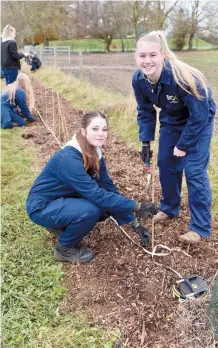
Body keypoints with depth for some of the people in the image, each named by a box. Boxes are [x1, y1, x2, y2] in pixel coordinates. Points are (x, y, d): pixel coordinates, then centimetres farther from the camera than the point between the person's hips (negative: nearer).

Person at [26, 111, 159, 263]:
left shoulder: (95, 154, -6)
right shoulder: (68, 159, -32)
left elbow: (108, 187, -5)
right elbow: (97, 194, -35)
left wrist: (135, 223, -7)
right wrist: (136, 206, -32)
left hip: (63, 200, 8)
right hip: (41, 207, -8)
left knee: (107, 207, -6)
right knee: (90, 210, -30)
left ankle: (64, 224, 14)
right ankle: (64, 248, -4)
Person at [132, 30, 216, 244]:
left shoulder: (183, 77, -37)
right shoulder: (139, 79, -19)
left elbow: (199, 115, -27)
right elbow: (145, 111, -4)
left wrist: (183, 145, -20)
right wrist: (145, 142, -8)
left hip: (199, 120, -6)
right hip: (171, 120, 6)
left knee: (194, 171, -11)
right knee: (166, 163, 8)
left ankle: (200, 227, 1)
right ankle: (169, 208, 31)